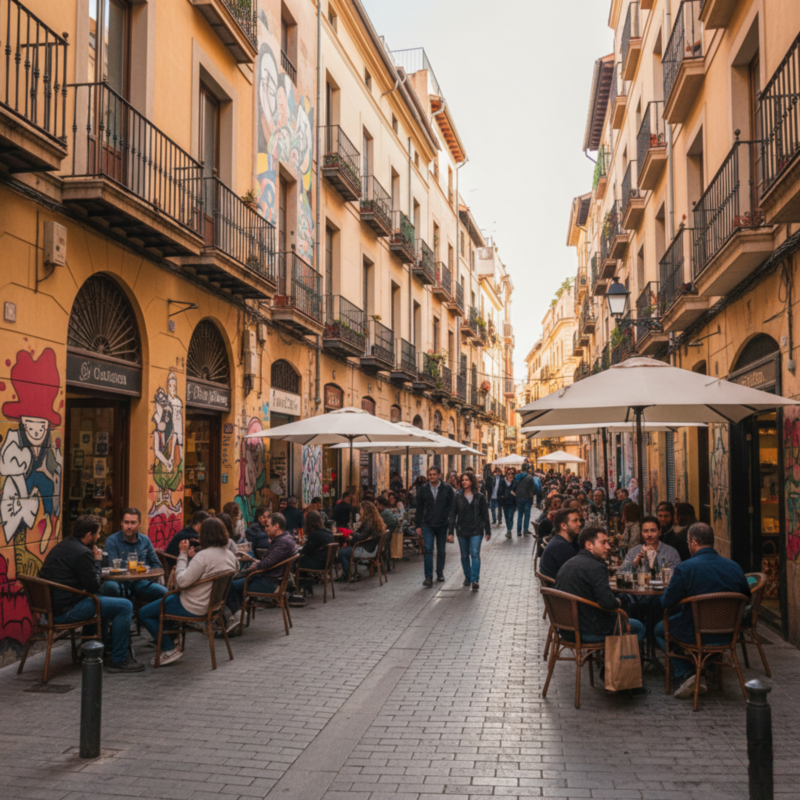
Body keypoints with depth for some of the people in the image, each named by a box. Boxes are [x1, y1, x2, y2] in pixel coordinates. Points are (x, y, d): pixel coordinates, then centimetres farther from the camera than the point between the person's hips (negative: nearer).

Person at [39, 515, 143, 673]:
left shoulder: (63, 546, 14)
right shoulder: (82, 553, -18)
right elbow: (94, 586, -13)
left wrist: (94, 560, 9)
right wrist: (98, 561, -1)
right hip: (64, 611, -11)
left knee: (105, 600, 33)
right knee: (125, 606, -9)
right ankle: (119, 660, -4)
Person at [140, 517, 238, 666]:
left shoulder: (203, 556, -27)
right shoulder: (230, 555, -1)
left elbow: (182, 581, -26)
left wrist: (183, 554, -16)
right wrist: (193, 557, 8)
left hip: (194, 607, -9)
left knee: (144, 614, 4)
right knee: (168, 598, 32)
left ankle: (169, 649, 4)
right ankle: (170, 636, 35)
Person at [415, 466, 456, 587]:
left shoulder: (447, 488, -2)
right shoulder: (423, 489, 2)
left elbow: (452, 506, 1)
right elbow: (419, 508, 7)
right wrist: (418, 526, 5)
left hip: (442, 525, 0)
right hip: (427, 525, 0)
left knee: (441, 551, 12)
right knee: (428, 550, -10)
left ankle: (440, 573, 30)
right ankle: (428, 577, -9)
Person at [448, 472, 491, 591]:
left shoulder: (480, 496, 0)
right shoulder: (458, 496, 1)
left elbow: (485, 514, 5)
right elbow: (452, 514, 1)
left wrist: (488, 531, 6)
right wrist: (451, 532, -4)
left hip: (476, 530, -2)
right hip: (462, 530, 2)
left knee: (475, 554, -12)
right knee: (464, 555, 11)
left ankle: (475, 580, -12)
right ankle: (467, 578, 25)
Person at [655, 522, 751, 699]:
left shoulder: (684, 568, -19)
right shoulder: (735, 567, -4)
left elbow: (666, 603, -13)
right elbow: (746, 598, 9)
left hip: (694, 635, -5)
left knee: (660, 629, 23)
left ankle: (686, 675, 5)